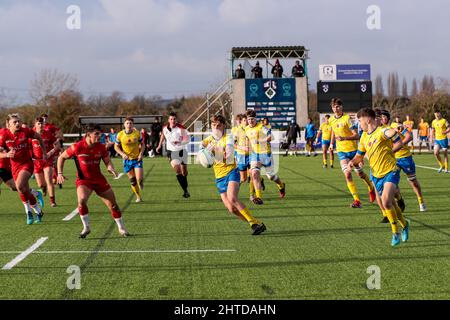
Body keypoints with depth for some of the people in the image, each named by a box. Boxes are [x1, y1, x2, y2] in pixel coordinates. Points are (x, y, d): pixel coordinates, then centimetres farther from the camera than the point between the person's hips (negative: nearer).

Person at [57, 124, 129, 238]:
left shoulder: (101, 147, -5)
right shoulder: (77, 147, -15)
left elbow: (108, 161, 6)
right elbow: (61, 157, -2)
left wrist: (111, 168, -17)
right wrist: (60, 173, -10)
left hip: (99, 179, 4)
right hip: (83, 180, -3)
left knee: (113, 204, 6)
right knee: (82, 200, -31)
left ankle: (122, 229, 26)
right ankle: (86, 227, -10)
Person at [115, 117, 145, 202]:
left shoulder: (137, 133, -8)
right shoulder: (120, 135, -7)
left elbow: (142, 144, 5)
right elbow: (116, 147, 3)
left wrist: (141, 153, -10)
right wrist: (122, 154, -14)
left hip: (137, 158, -1)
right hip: (127, 160, 1)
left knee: (139, 179, -13)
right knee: (132, 180, 6)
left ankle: (141, 182, 25)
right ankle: (138, 196, 24)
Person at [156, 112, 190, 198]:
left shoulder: (181, 128, -16)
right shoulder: (165, 128, -4)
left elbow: (187, 139, -21)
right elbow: (163, 135, 19)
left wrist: (179, 142, -38)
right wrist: (159, 145, 22)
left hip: (182, 151, 0)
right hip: (172, 152, 0)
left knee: (184, 171, 12)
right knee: (177, 170, -19)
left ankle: (185, 187, 38)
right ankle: (185, 190, -17)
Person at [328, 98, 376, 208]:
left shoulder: (347, 118, -16)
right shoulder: (331, 120, 2)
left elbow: (356, 135, -19)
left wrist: (344, 138, -33)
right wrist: (332, 143, 21)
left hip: (353, 149, -4)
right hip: (341, 151, 4)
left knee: (360, 173, 11)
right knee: (347, 174, -13)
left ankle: (371, 189, 41)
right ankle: (357, 200, -13)